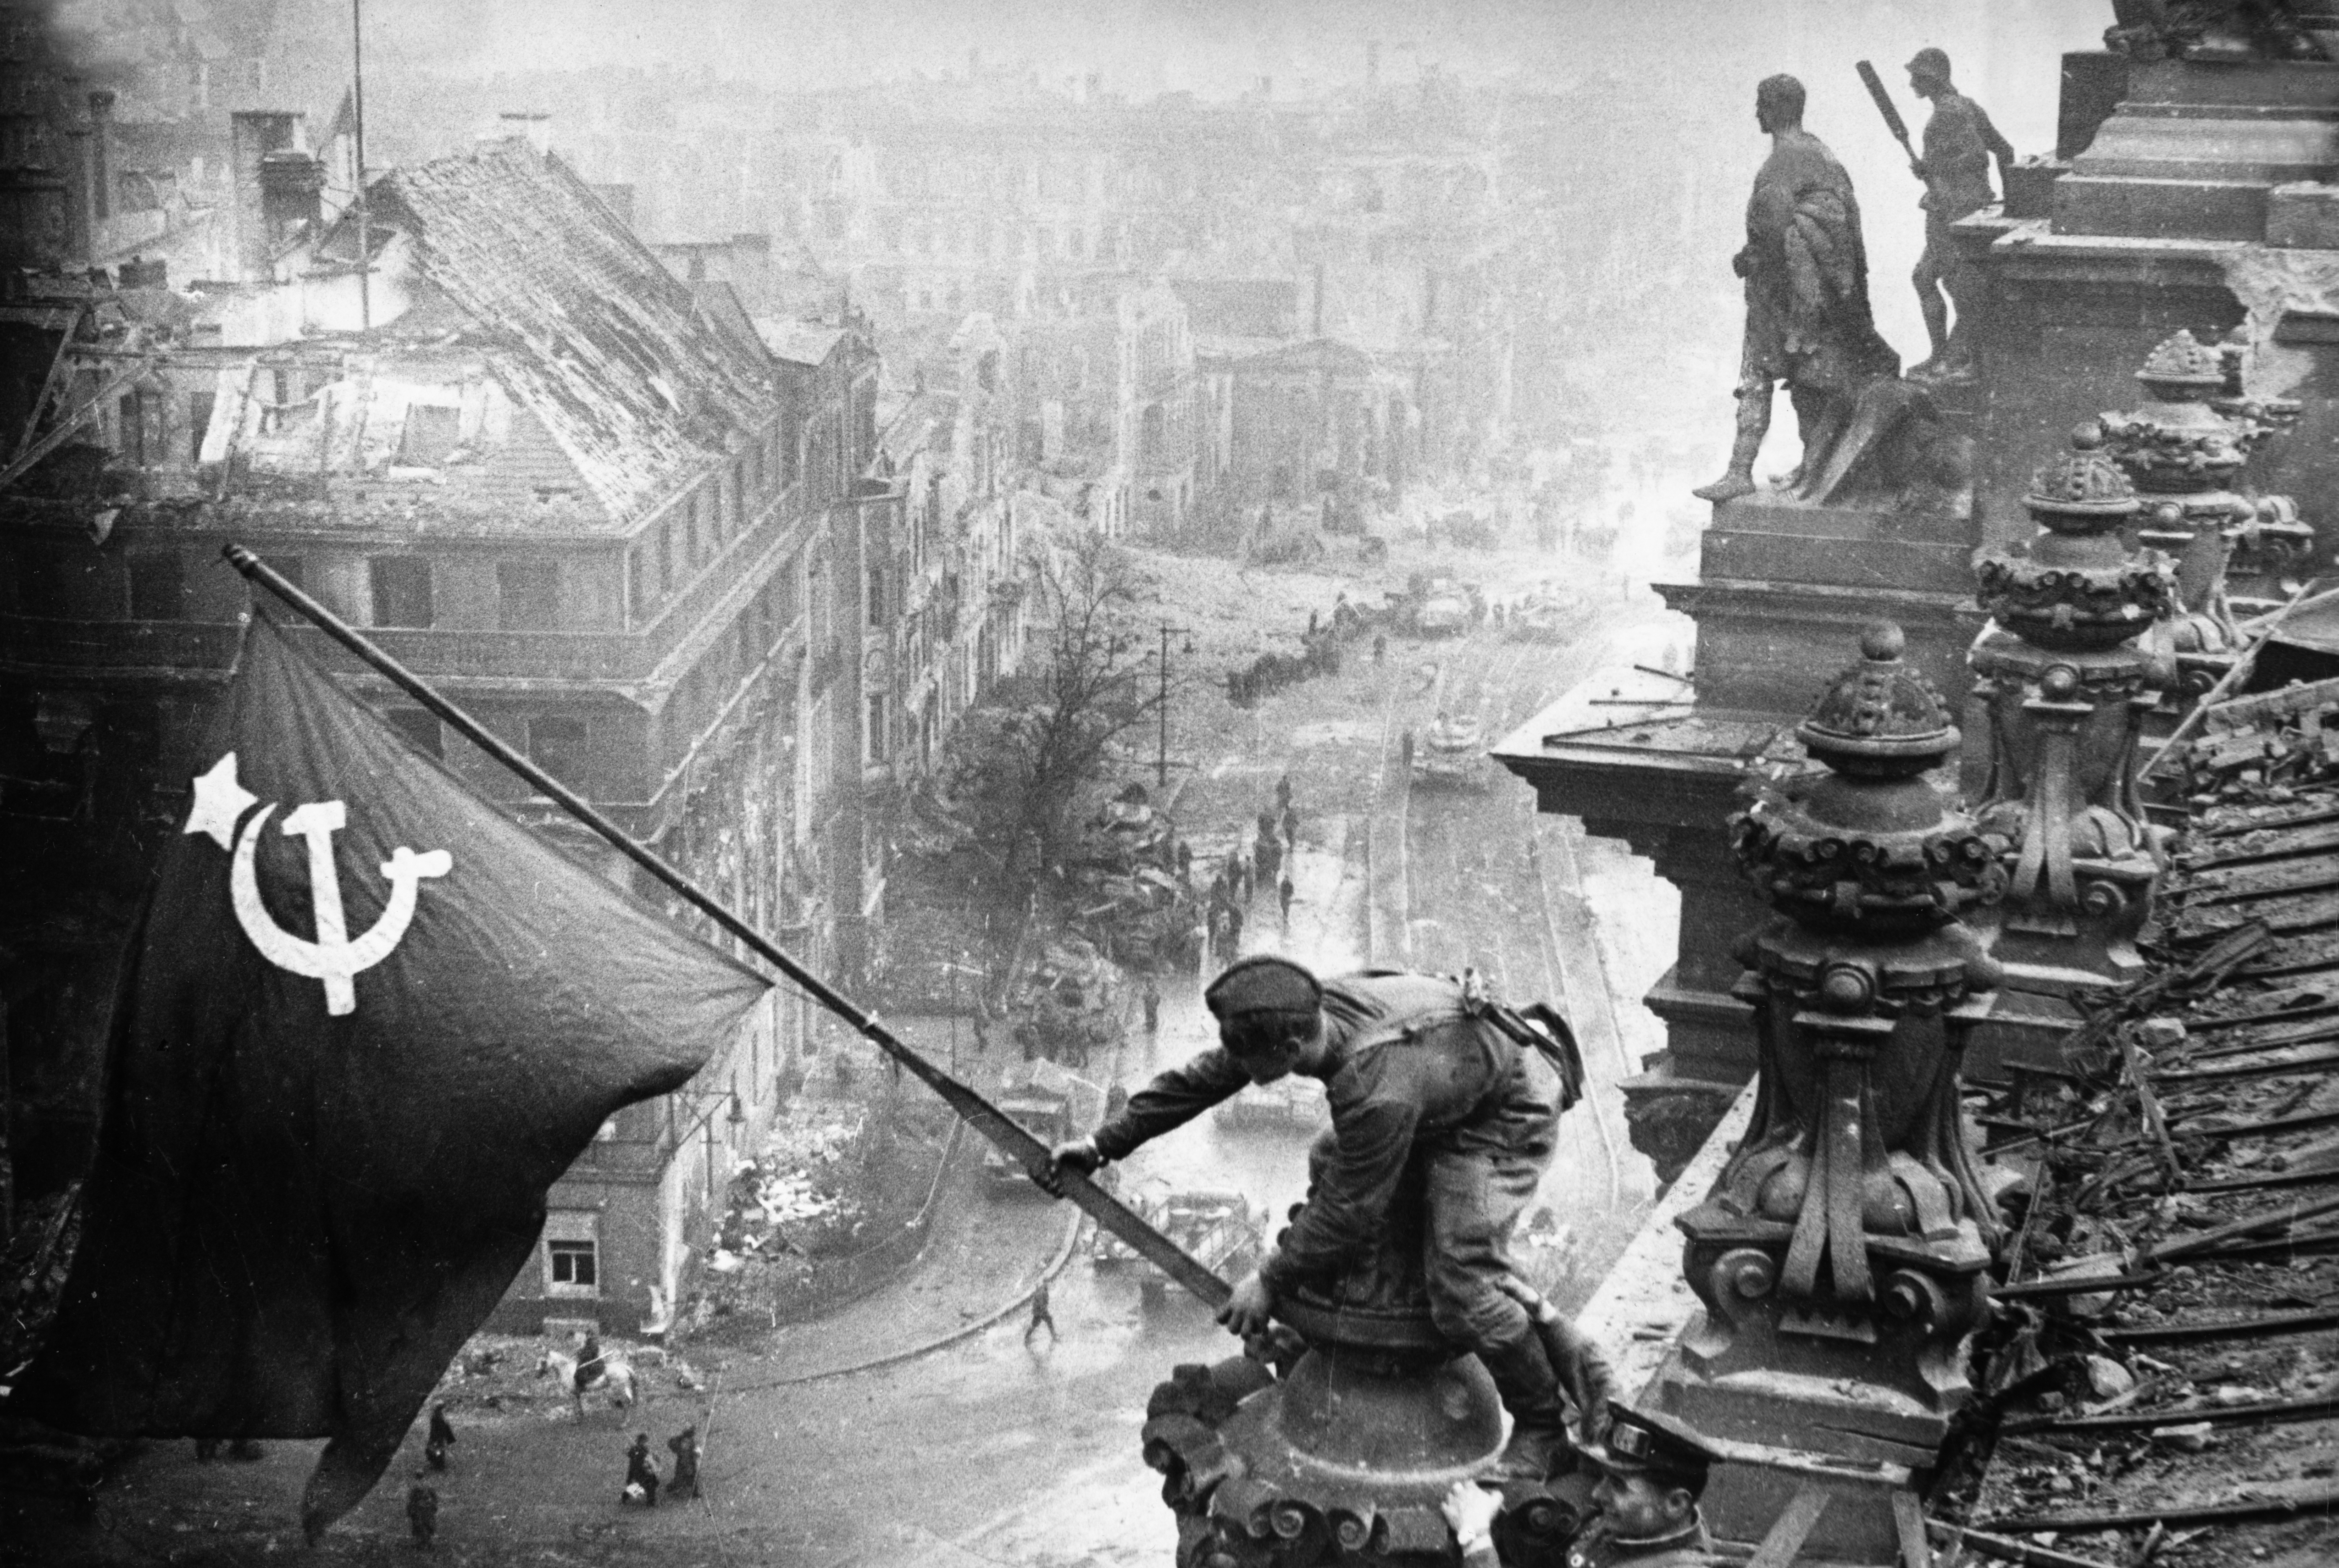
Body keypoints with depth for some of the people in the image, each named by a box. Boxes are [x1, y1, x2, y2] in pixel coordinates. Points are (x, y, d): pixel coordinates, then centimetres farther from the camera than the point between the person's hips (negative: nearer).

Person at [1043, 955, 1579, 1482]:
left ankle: (1542, 1425, 4)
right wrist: (1106, 1142, 1)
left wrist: (1270, 1281, -13)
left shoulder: (1380, 1096, -40)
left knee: (1462, 1285, -17)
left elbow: (1347, 1216, -26)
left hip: (1507, 1119, -9)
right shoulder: (1311, 1012, -17)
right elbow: (1203, 1078, -3)